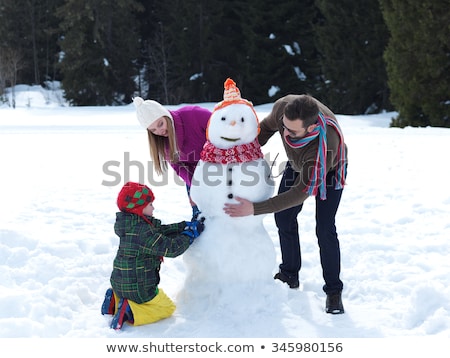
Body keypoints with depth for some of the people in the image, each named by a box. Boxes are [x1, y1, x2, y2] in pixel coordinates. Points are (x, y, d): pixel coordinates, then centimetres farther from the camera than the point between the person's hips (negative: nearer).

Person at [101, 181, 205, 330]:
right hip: (139, 289, -9)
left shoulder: (132, 226, 3)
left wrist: (186, 226, 1)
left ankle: (116, 301, 12)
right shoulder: (142, 233, -27)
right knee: (168, 308, 12)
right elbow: (171, 248, -25)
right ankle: (129, 312, -8)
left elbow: (162, 231, 7)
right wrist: (191, 233, -13)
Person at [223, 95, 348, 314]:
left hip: (329, 170, -5)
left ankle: (333, 290, 1)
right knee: (284, 217, 4)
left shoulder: (326, 143, -48)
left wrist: (254, 209, -45)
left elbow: (300, 192, -42)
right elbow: (267, 127, -8)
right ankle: (290, 274, 22)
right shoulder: (283, 107, -35)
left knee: (324, 228, -14)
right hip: (298, 163, 5)